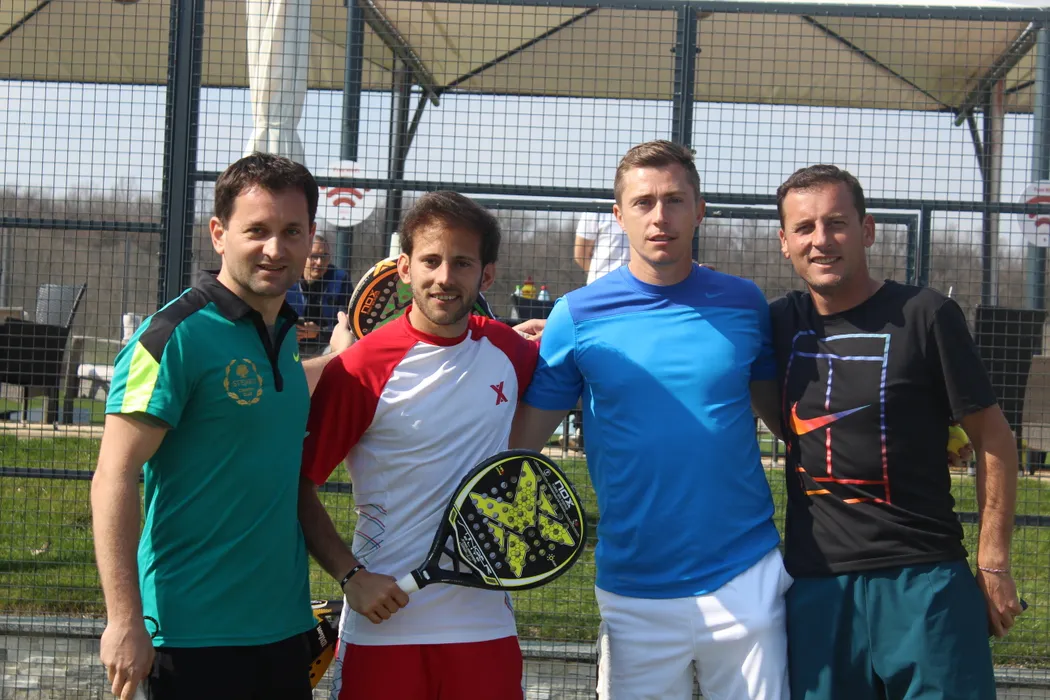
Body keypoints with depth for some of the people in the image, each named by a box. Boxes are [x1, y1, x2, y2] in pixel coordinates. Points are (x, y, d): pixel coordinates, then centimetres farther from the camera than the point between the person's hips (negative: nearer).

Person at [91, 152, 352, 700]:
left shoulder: (283, 332, 9)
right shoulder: (177, 335, -14)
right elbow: (115, 477, -17)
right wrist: (124, 620, -21)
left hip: (284, 629, 7)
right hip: (195, 634, -7)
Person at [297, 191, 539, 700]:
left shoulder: (507, 350, 3)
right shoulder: (359, 368, -9)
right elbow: (299, 485, -5)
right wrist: (350, 575, -13)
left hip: (486, 623, 3)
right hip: (384, 624, -3)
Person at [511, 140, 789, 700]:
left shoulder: (744, 305, 3)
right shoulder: (578, 316, -1)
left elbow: (780, 411, 15)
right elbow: (520, 439, 3)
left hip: (746, 580, 1)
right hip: (636, 592, -1)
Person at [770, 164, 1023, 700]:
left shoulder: (925, 315, -5)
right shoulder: (780, 323, 7)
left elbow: (992, 438, -1)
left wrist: (993, 563, -4)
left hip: (924, 580, -3)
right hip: (814, 584, 4)